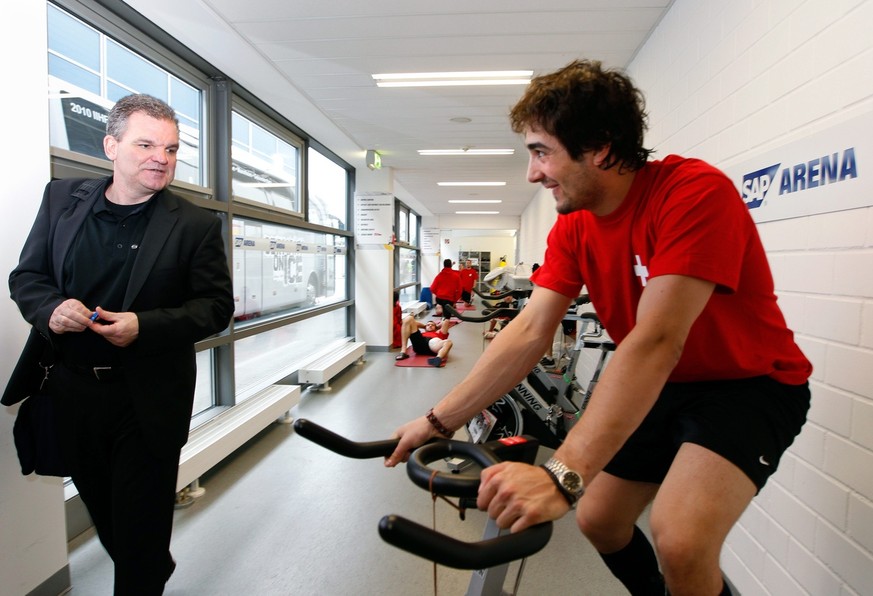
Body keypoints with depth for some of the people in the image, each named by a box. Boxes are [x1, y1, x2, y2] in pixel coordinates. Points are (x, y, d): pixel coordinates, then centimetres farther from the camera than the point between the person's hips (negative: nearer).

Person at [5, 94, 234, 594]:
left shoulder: (197, 225, -8)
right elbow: (26, 276, 8)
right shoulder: (62, 198, 3)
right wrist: (51, 308, -15)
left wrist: (145, 327, -23)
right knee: (102, 510, 24)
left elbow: (217, 305, -9)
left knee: (141, 526, 8)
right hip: (71, 390, 5)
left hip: (148, 401, -4)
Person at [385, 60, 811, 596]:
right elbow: (530, 331, -11)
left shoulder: (695, 191, -26)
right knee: (598, 519, 10)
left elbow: (655, 341, -36)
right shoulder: (573, 225, -6)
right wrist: (438, 422, -14)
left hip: (748, 382, -6)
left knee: (680, 541, -26)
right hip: (658, 387, 6)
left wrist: (563, 475, -42)